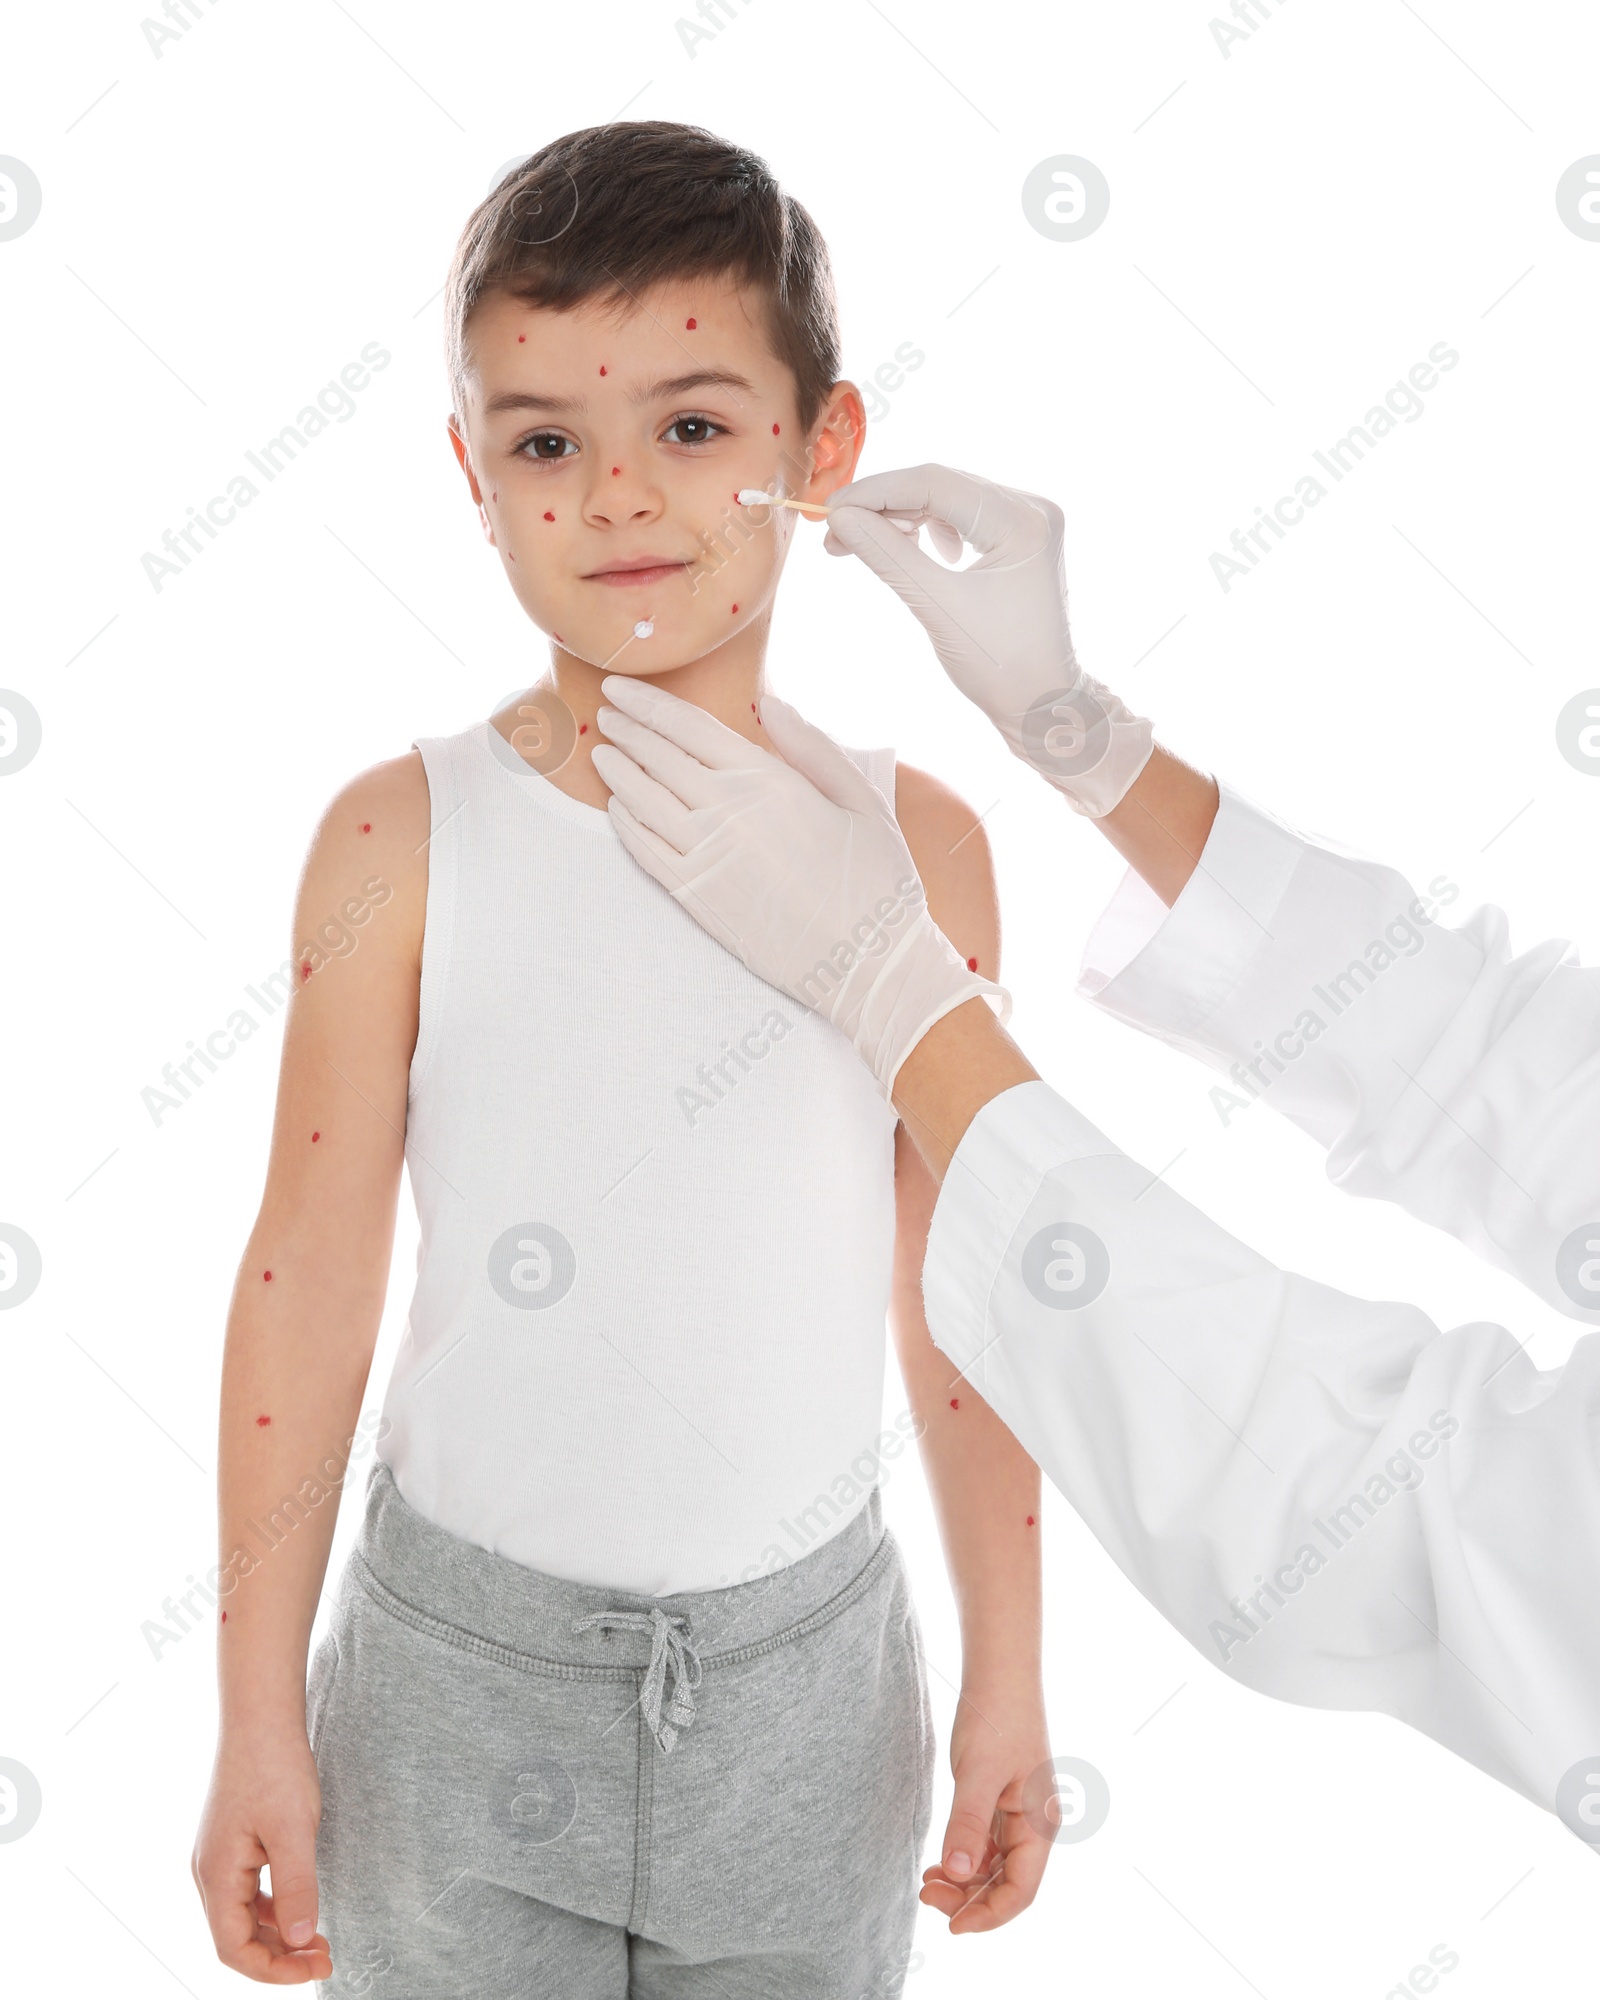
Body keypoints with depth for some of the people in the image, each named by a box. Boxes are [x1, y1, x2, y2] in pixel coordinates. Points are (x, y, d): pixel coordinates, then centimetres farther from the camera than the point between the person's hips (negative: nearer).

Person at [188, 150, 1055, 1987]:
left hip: (804, 1670, 2)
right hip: (463, 1670, -1)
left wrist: (1009, 1670, 5)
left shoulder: (913, 846, -7)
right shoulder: (404, 845, -12)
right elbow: (307, 1282, -6)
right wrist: (258, 1716, -2)